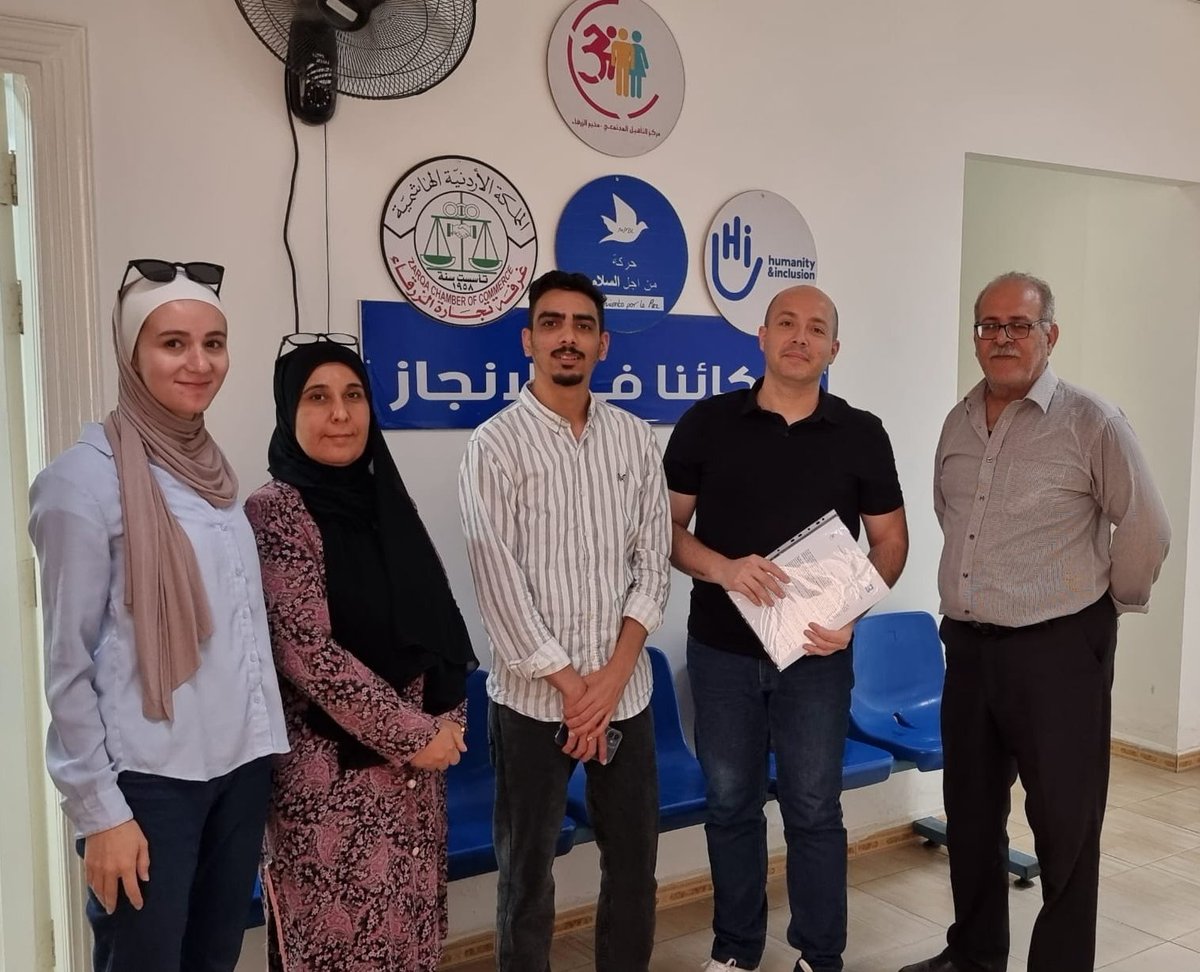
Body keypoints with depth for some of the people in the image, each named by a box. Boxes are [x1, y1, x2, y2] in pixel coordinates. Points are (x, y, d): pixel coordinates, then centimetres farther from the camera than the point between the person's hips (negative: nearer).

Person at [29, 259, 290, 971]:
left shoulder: (213, 467, 8)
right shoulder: (87, 479, -12)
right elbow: (68, 661, -12)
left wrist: (261, 739, 12)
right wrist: (98, 810, -13)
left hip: (242, 759, 6)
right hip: (150, 776, -6)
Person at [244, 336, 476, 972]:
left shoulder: (383, 500, 8)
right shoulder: (275, 512, -12)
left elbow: (435, 622, 11)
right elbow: (309, 652, -18)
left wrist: (447, 718, -2)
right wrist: (413, 734, -14)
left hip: (415, 758, 6)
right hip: (333, 766, -6)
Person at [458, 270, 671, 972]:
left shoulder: (636, 439, 5)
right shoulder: (496, 444, -6)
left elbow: (654, 561, 2)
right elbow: (500, 583, -11)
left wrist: (613, 676, -8)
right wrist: (571, 687, -11)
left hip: (626, 689, 4)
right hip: (533, 696, -3)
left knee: (635, 859, 14)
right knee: (528, 868, 10)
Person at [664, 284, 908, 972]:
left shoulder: (862, 434, -1)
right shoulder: (707, 423, -1)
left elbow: (891, 540, 4)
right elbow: (665, 527, 0)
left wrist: (853, 613, -12)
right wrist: (722, 568, -18)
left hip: (817, 651, 0)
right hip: (721, 648, 1)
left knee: (814, 810, 9)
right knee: (730, 805, 13)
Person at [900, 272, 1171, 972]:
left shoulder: (1092, 423, -11)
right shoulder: (960, 422, 8)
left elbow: (1147, 531, -6)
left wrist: (1108, 601, 4)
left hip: (1059, 651, -6)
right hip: (968, 645, 6)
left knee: (1065, 826, 5)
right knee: (971, 813, 17)